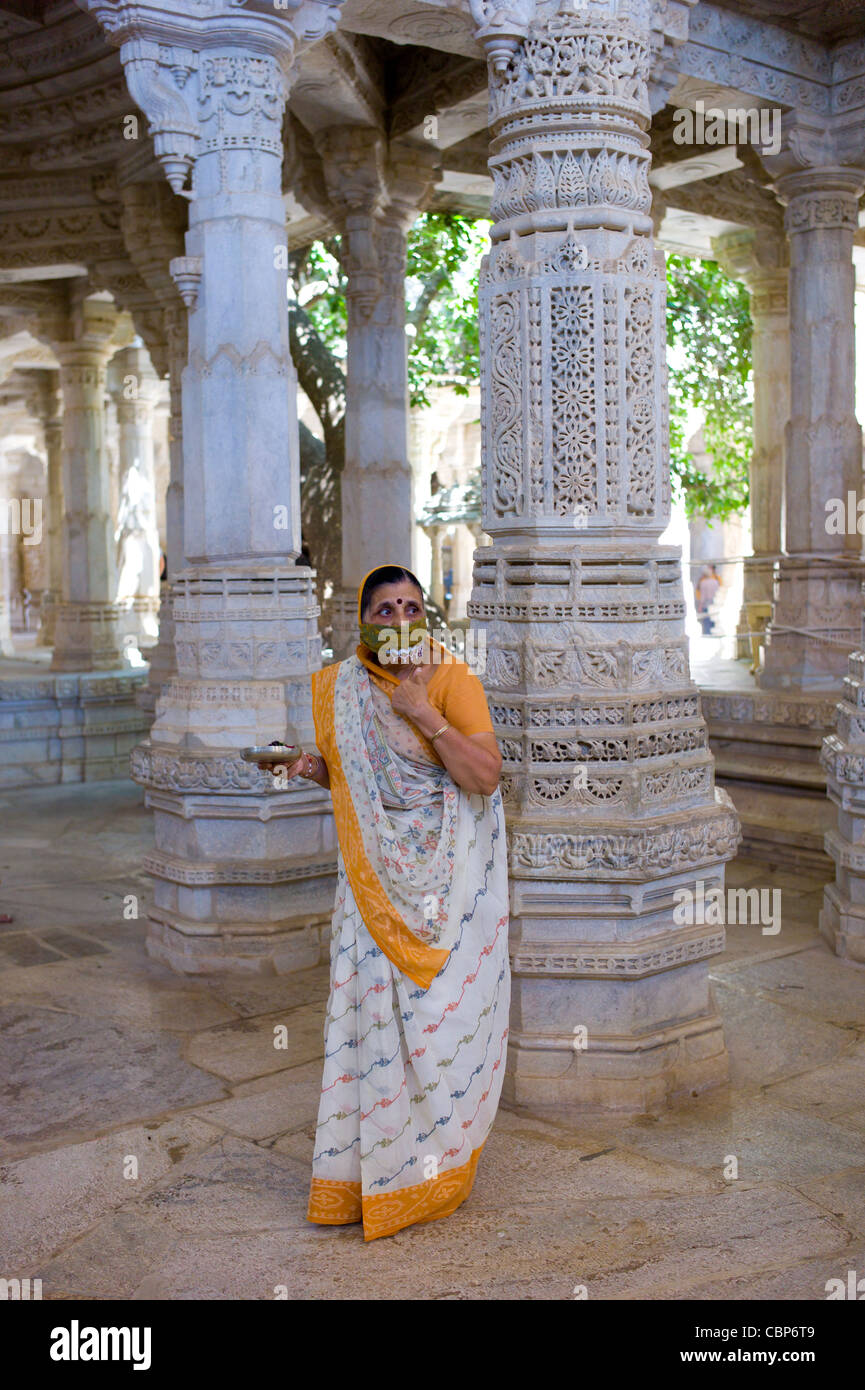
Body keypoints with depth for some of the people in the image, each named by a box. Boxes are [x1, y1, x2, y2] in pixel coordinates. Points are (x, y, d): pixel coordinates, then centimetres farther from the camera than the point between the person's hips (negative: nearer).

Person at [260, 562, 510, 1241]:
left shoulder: (454, 679, -7)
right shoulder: (339, 688, 6)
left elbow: (486, 775, -16)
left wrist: (424, 713, -21)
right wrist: (313, 765, -2)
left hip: (449, 869, -3)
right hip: (376, 872, 4)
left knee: (446, 1002, -1)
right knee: (373, 1000, 2)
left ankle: (437, 1159, 19)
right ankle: (371, 1166, 15)